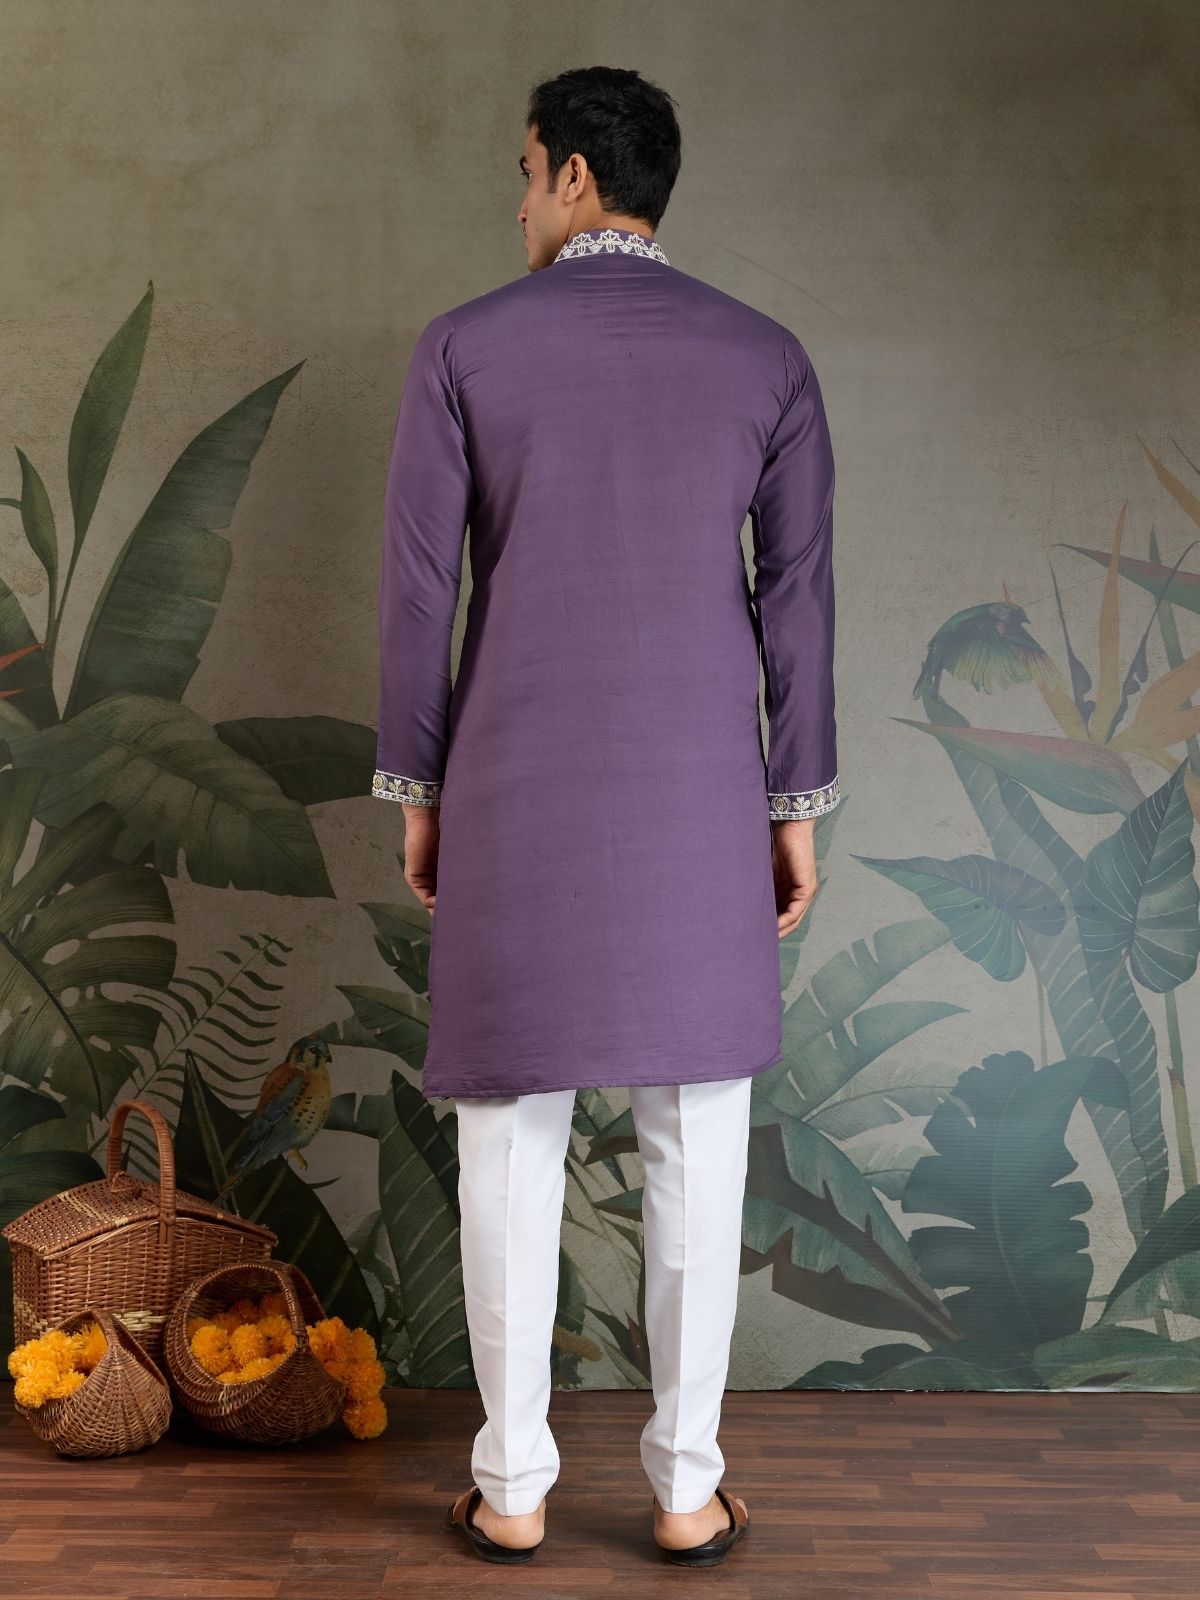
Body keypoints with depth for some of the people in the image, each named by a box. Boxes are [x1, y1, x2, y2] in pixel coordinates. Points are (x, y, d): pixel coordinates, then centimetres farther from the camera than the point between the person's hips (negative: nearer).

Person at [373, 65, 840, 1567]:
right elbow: (797, 596, 2)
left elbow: (417, 584, -2)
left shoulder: (464, 344, -1)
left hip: (519, 790, -1)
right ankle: (686, 1486, 14)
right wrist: (799, 804, 8)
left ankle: (512, 1485, 15)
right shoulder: (767, 357, 4)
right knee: (696, 1147, 8)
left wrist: (417, 790, 6)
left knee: (510, 1140, 8)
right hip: (696, 797, 1)